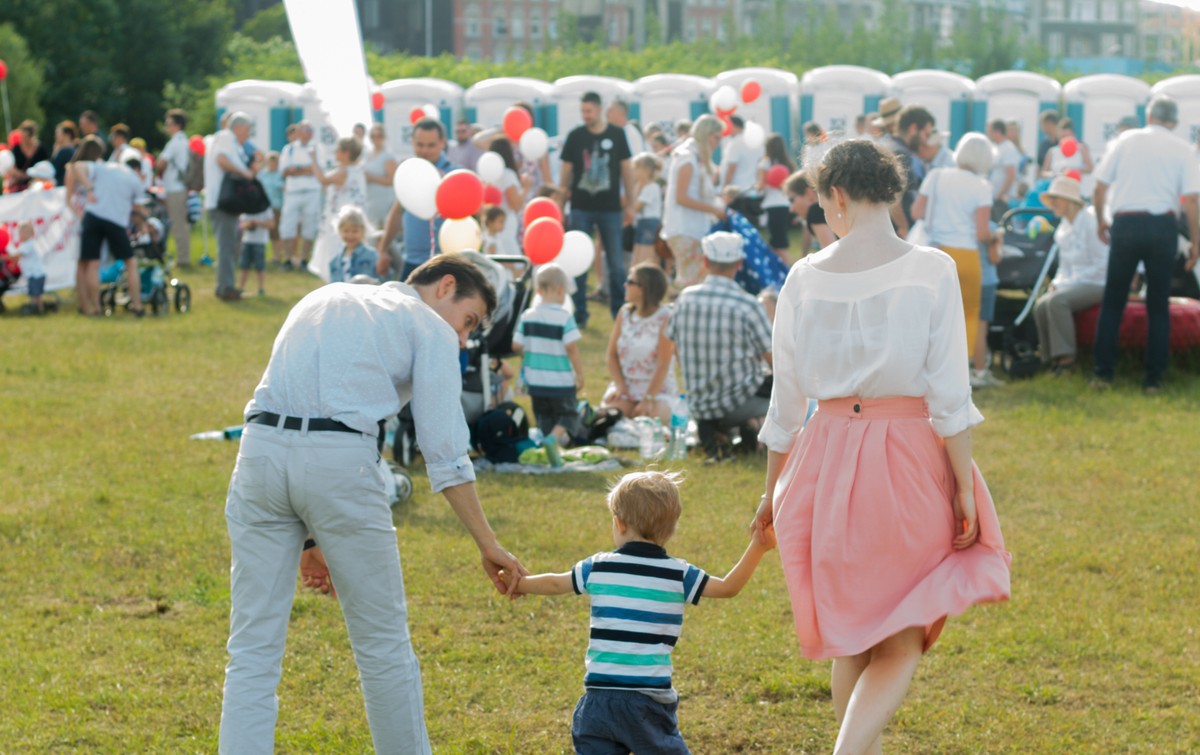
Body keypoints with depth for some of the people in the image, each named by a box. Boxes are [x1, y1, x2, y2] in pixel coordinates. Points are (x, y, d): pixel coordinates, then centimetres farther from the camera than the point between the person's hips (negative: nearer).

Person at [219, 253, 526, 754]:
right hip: (339, 459, -5)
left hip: (261, 450, 5)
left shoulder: (323, 301, 32)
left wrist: (309, 538, 25)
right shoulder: (430, 330, 13)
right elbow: (444, 452, 4)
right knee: (383, 643, 11)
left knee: (253, 649, 4)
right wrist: (487, 545, 10)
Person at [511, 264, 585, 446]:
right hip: (561, 381, -4)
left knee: (544, 417, 20)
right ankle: (556, 436, -22)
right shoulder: (564, 317, -13)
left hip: (536, 381, 4)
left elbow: (516, 346, 1)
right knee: (568, 415, 4)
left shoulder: (527, 316, 0)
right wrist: (580, 374, -7)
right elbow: (571, 348, -17)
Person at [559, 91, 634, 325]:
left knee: (616, 263, 4)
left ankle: (619, 311, 16)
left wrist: (630, 204, 5)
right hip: (581, 208, 0)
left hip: (610, 209, 0)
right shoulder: (575, 136, 1)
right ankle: (579, 313, 8)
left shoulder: (616, 135, 1)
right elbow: (566, 170, 5)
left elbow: (626, 169, 7)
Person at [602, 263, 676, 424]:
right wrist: (620, 386, -9)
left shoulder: (666, 318, -10)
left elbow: (663, 365, -15)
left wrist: (648, 399, -21)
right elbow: (611, 355, 6)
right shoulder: (625, 313, 6)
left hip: (657, 388, -3)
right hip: (625, 385, 3)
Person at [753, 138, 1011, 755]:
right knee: (902, 643, 5)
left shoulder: (806, 276, -2)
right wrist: (964, 486, -5)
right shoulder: (931, 271, -8)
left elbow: (786, 398, 4)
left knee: (850, 640, 18)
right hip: (910, 460, -2)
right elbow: (948, 392, -11)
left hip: (827, 461, 2)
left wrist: (773, 489, 14)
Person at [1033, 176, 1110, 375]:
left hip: (1098, 284, -8)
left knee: (1057, 301, -31)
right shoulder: (1065, 226, 13)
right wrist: (1057, 283, 2)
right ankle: (1050, 358, -11)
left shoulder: (1091, 222, -13)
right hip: (1074, 282, 8)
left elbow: (1102, 264, -16)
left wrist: (1068, 284, -17)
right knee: (1041, 305, -17)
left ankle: (1066, 358, -27)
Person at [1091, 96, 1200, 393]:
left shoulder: (1125, 141, 4)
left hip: (1125, 224, 0)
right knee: (1158, 307, 9)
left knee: (1112, 303, 8)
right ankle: (1153, 378, 6)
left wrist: (1100, 221, 19)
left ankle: (1103, 373, 3)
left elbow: (1100, 188, 4)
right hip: (1162, 226, 0)